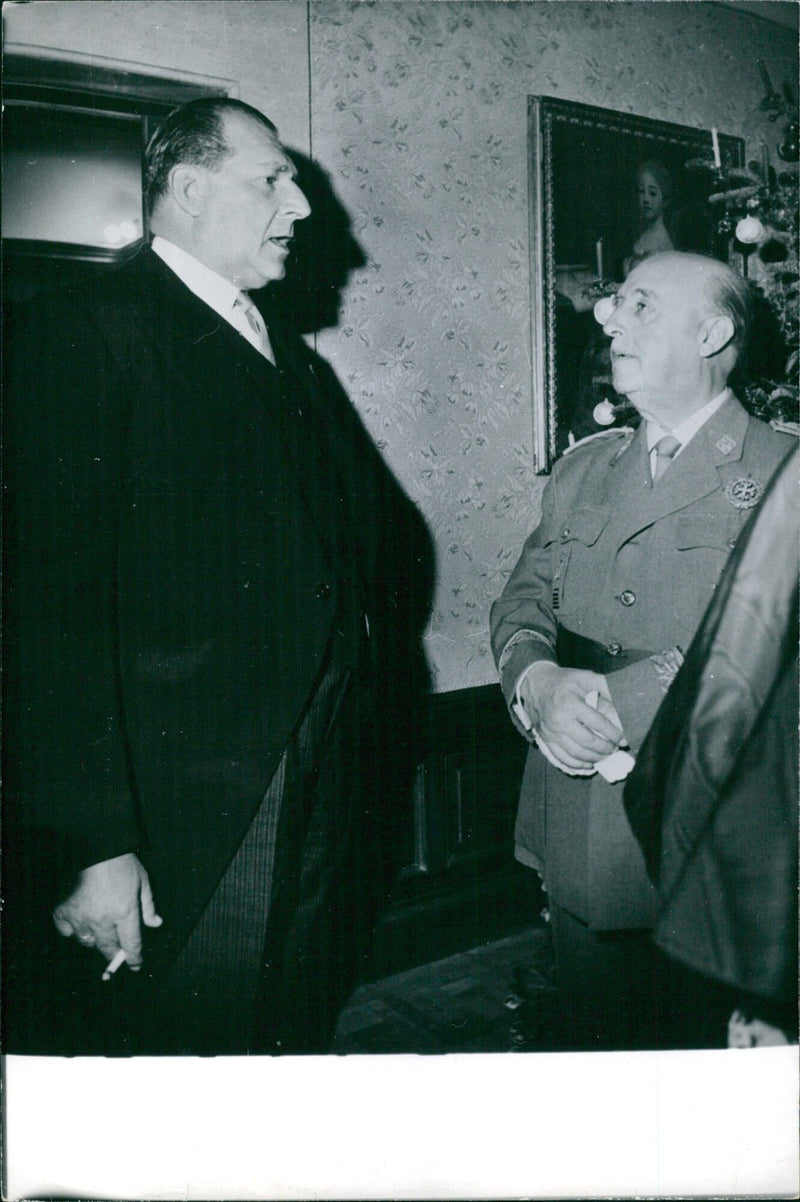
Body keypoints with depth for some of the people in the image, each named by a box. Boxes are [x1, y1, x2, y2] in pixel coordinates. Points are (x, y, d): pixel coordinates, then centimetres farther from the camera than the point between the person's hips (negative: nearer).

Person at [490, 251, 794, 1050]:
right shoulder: (581, 470, 12)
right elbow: (523, 601, 7)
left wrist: (614, 701, -21)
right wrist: (538, 683, -14)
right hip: (575, 830, 5)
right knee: (594, 1035, 20)